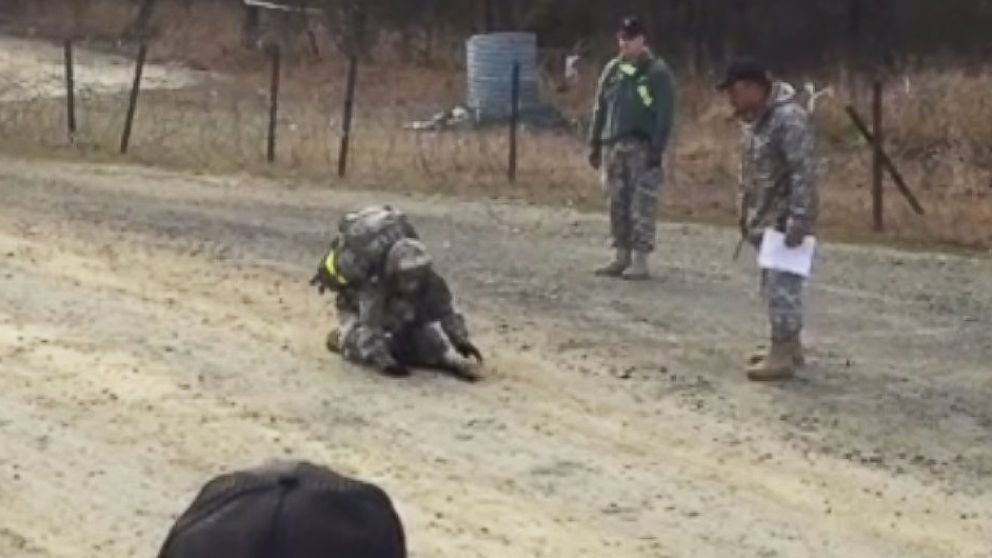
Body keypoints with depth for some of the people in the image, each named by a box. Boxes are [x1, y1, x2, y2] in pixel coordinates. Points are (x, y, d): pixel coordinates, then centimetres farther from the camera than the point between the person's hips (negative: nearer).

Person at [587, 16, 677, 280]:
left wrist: (657, 149, -16)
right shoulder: (612, 69, 12)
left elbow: (665, 114, -9)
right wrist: (594, 144, 13)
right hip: (613, 147, 6)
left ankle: (640, 260, -6)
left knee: (642, 206, -8)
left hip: (642, 149, -6)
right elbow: (600, 108, 17)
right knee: (618, 204, 9)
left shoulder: (658, 72, -5)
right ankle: (621, 257, 16)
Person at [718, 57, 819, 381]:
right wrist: (745, 214, 18)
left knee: (782, 285, -7)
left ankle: (783, 356, -4)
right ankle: (789, 346, 27)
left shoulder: (789, 118, -20)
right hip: (765, 219, 10)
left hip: (785, 220, -10)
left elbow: (803, 173, -24)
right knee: (773, 285, 16)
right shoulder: (754, 118, 10)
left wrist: (797, 221, -26)